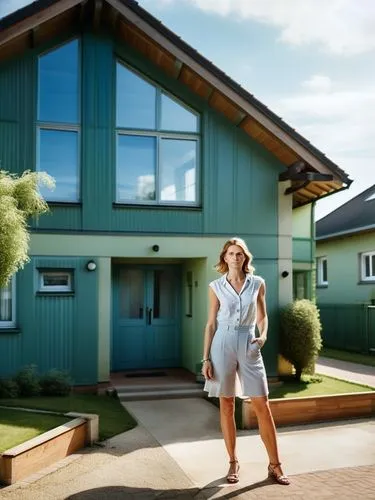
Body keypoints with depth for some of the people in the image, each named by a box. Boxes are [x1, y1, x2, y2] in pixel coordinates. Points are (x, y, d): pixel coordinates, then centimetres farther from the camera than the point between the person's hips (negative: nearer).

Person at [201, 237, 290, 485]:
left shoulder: (257, 283, 4)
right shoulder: (216, 287, 2)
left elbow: (262, 316, 11)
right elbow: (211, 323, 4)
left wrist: (263, 336, -10)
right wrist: (206, 358, 0)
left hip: (248, 344, 1)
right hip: (223, 344, 0)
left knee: (262, 405, -1)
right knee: (227, 405, 6)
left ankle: (275, 465, 10)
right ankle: (233, 462, 19)